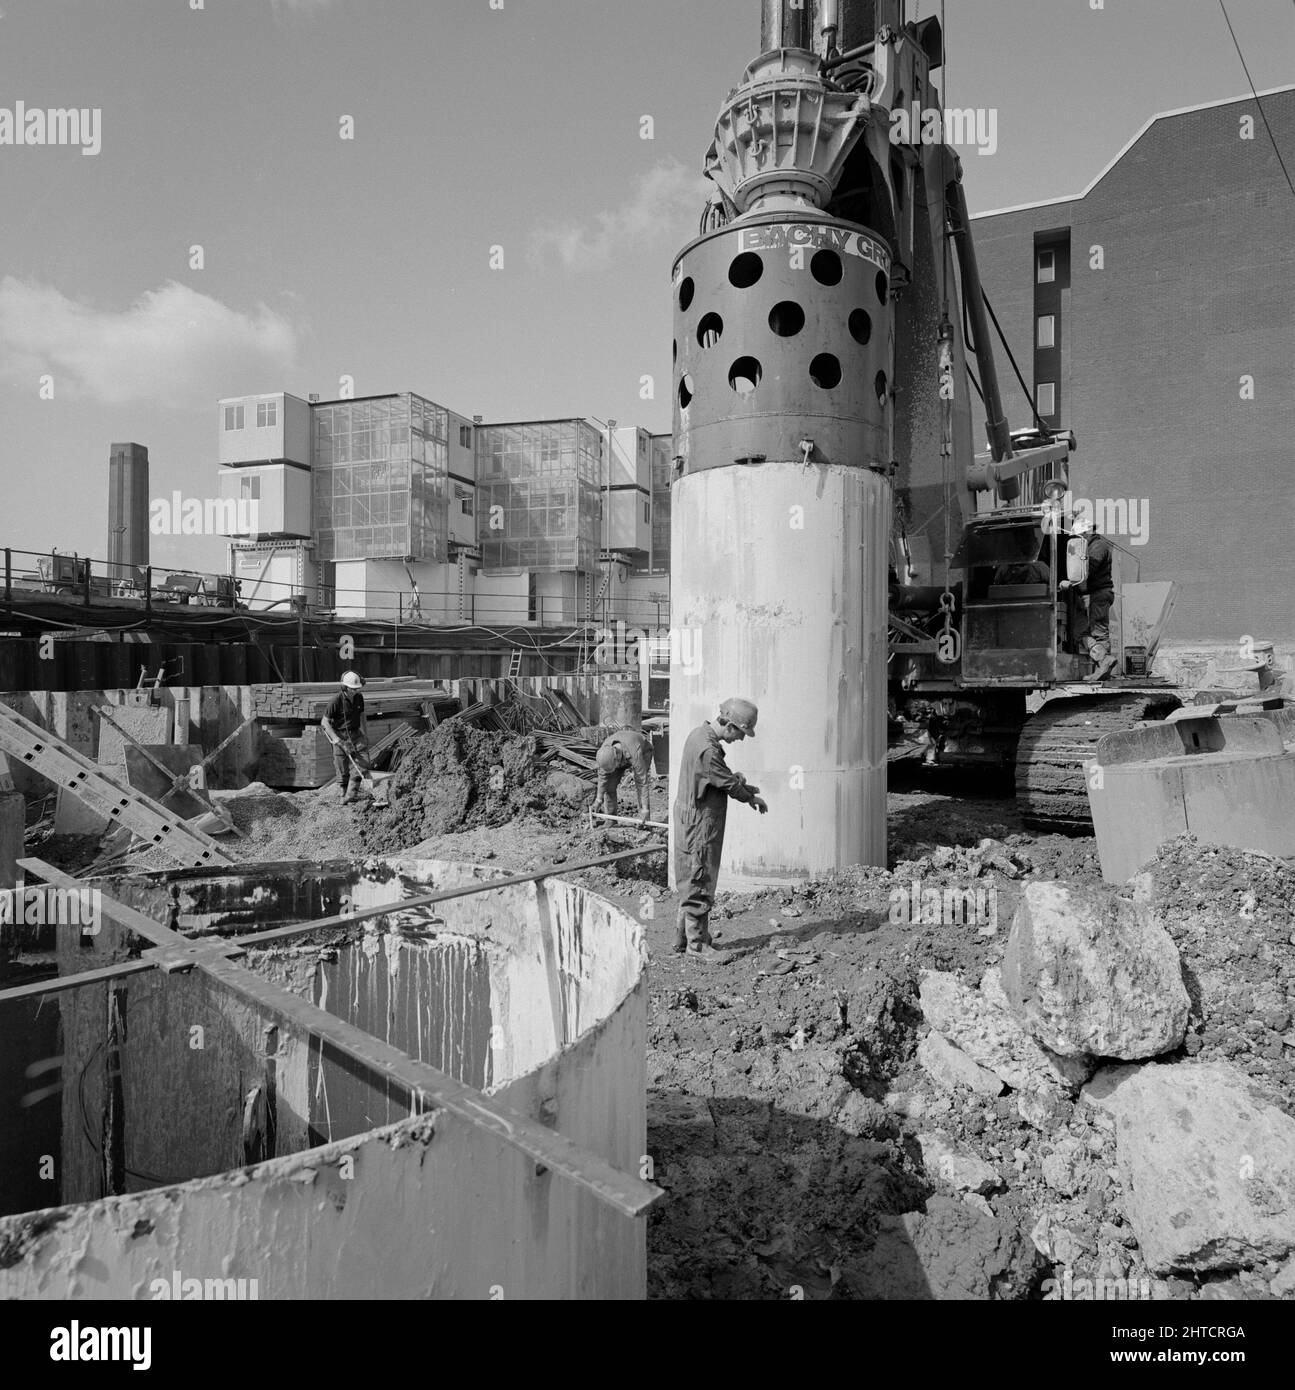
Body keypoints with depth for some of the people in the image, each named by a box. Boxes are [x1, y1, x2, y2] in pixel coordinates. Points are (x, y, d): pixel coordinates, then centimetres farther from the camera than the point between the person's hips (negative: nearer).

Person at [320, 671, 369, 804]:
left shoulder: (359, 698, -1)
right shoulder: (336, 701, -18)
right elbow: (324, 722, -16)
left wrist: (366, 735, 13)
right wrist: (338, 741, -21)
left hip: (355, 733, 4)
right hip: (339, 735, -4)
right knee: (342, 769, 0)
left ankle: (351, 794, -14)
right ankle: (344, 795, 15)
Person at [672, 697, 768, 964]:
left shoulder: (700, 734, 7)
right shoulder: (707, 750, -26)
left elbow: (724, 776, 15)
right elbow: (731, 784, -16)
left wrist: (746, 789, 1)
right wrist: (752, 797, 3)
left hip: (690, 820, 10)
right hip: (700, 824, -10)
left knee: (692, 883, 19)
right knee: (699, 885, -1)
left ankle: (684, 937, 29)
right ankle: (697, 944, 9)